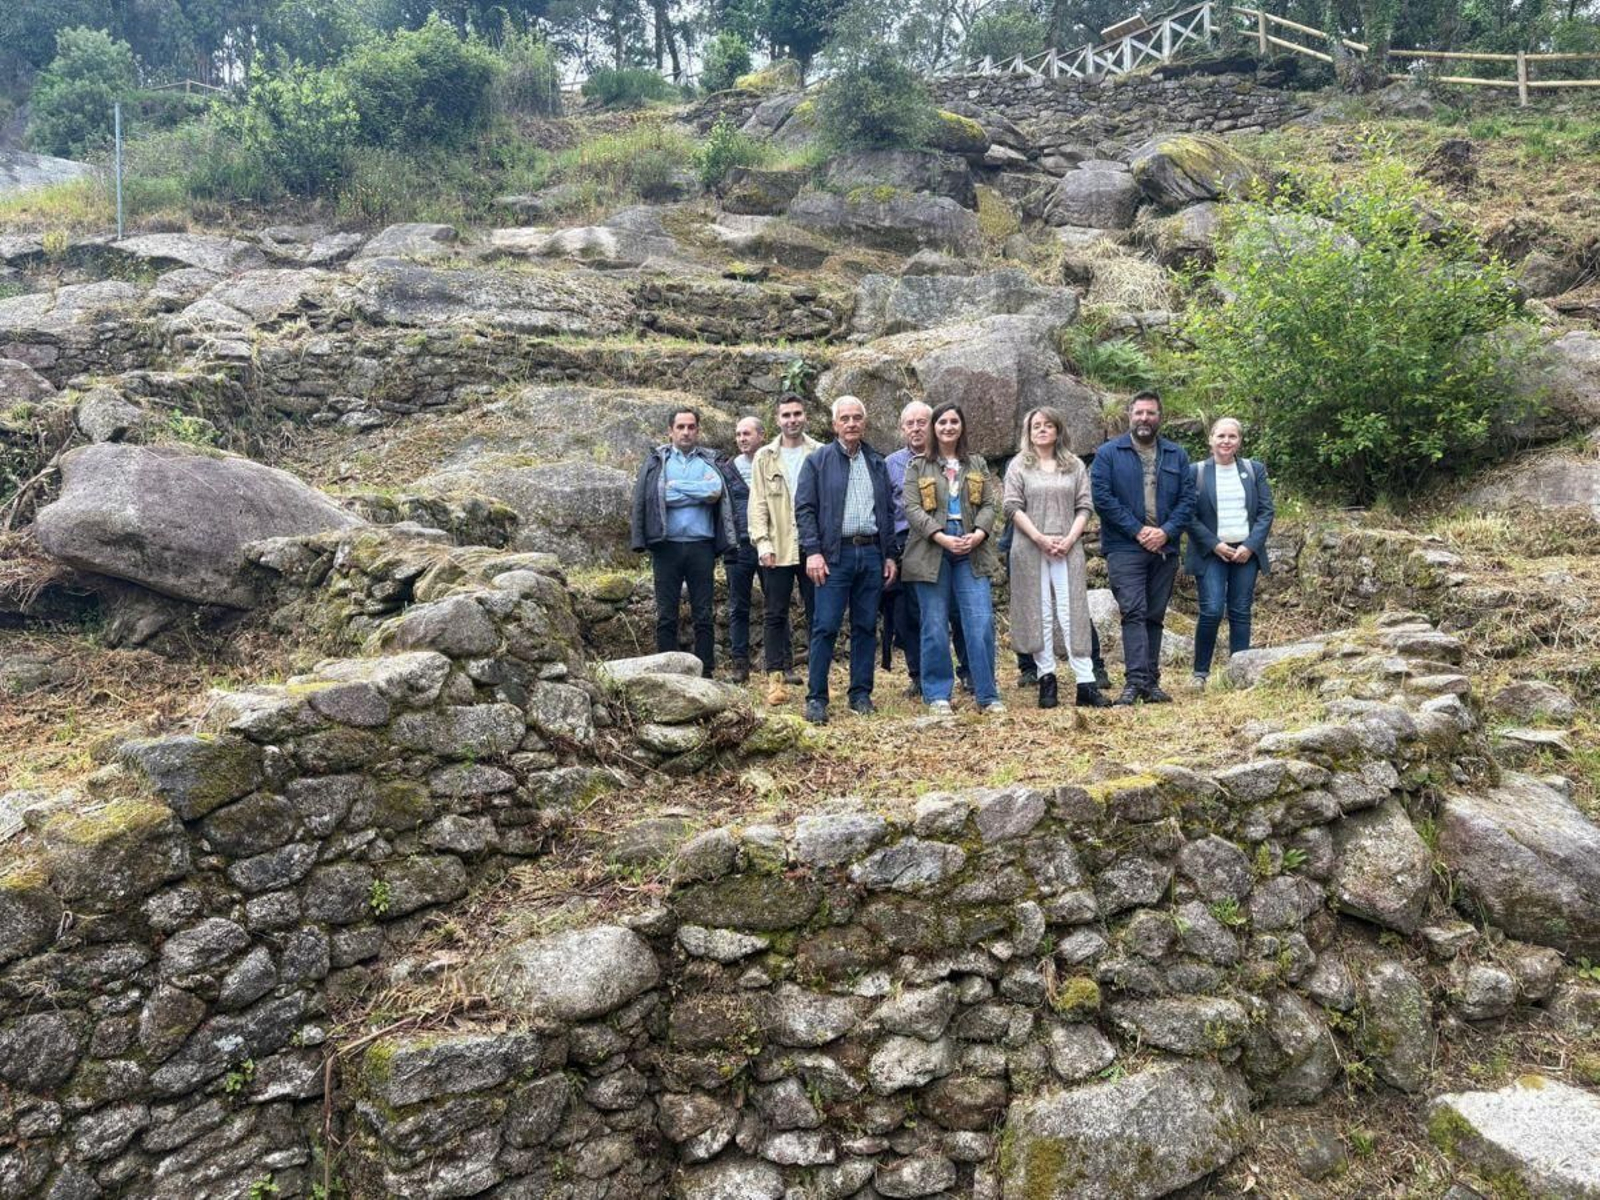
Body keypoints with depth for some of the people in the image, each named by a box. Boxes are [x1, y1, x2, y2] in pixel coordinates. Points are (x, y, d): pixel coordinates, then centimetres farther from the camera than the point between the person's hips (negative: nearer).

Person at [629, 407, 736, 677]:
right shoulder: (656, 461, 9)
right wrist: (698, 490, -6)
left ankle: (705, 673, 9)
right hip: (666, 546, 0)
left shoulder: (709, 461, 11)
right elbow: (645, 500, -4)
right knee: (666, 616, 3)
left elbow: (715, 492, -9)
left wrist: (675, 486, -6)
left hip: (701, 546, 1)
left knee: (703, 615, 4)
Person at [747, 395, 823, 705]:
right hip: (777, 549, 1)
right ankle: (776, 677, 9)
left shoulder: (820, 454, 5)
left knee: (817, 614, 4)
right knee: (775, 615, 3)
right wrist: (762, 542, -7)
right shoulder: (765, 457, 8)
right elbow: (758, 504, 4)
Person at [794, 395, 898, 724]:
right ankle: (816, 698, 0)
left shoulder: (877, 463, 15)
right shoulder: (818, 461, 2)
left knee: (866, 627, 7)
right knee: (825, 627, -6)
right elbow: (804, 508, -2)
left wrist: (890, 555, 11)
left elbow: (889, 511, 17)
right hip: (835, 554, -4)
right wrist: (813, 552, -12)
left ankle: (861, 694, 16)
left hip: (872, 553, 4)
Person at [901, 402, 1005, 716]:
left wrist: (978, 534, -11)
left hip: (971, 552, 2)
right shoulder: (917, 466, 6)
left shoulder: (977, 465, 15)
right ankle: (937, 695, 11)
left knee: (981, 624, -5)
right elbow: (912, 508, -4)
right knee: (935, 628, 1)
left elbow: (990, 505, 9)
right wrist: (941, 537, -16)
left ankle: (987, 695, 3)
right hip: (931, 552, -2)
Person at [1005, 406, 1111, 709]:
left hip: (1068, 548, 1)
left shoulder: (1074, 465, 12)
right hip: (1030, 549, -1)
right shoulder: (1019, 465, 8)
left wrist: (1070, 539, -9)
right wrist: (1040, 539, -12)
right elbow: (1013, 507, -1)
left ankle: (1085, 683, -6)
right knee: (1039, 613, 1)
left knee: (1073, 613, -3)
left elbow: (1084, 507, 7)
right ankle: (1046, 678, 7)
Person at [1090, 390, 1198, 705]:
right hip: (1124, 548, -4)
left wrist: (1166, 531, -10)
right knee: (1133, 613, -13)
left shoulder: (1177, 455, 12)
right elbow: (1102, 497, -8)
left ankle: (1151, 683, 14)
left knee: (1155, 617, 8)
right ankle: (1135, 680, -18)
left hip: (1165, 549, 4)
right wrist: (1137, 531, -13)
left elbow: (1187, 499, 6)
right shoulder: (1108, 454, 1)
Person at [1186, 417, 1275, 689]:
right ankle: (1200, 672, 1)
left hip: (1246, 552, 3)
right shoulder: (1196, 472, 1)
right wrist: (1214, 545, -11)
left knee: (1240, 613, 2)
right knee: (1211, 611, -12)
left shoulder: (1254, 470, 9)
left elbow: (1266, 511, 5)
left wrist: (1251, 546, -7)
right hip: (1211, 553, -3)